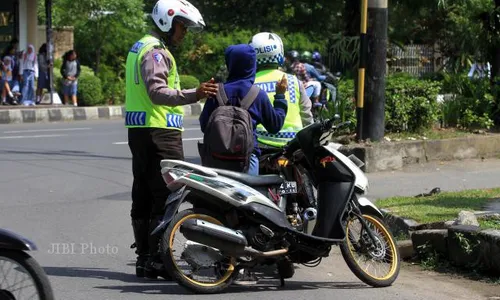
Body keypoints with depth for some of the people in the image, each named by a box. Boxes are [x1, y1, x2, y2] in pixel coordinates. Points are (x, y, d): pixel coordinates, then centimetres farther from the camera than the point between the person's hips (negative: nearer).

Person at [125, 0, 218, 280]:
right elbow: (157, 92, -27)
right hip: (159, 132, -11)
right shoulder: (155, 52, -12)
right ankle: (157, 258, -14)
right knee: (167, 197, -11)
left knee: (144, 197, 11)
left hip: (140, 131, 11)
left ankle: (144, 257, 15)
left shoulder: (141, 47, 21)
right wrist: (193, 95, -39)